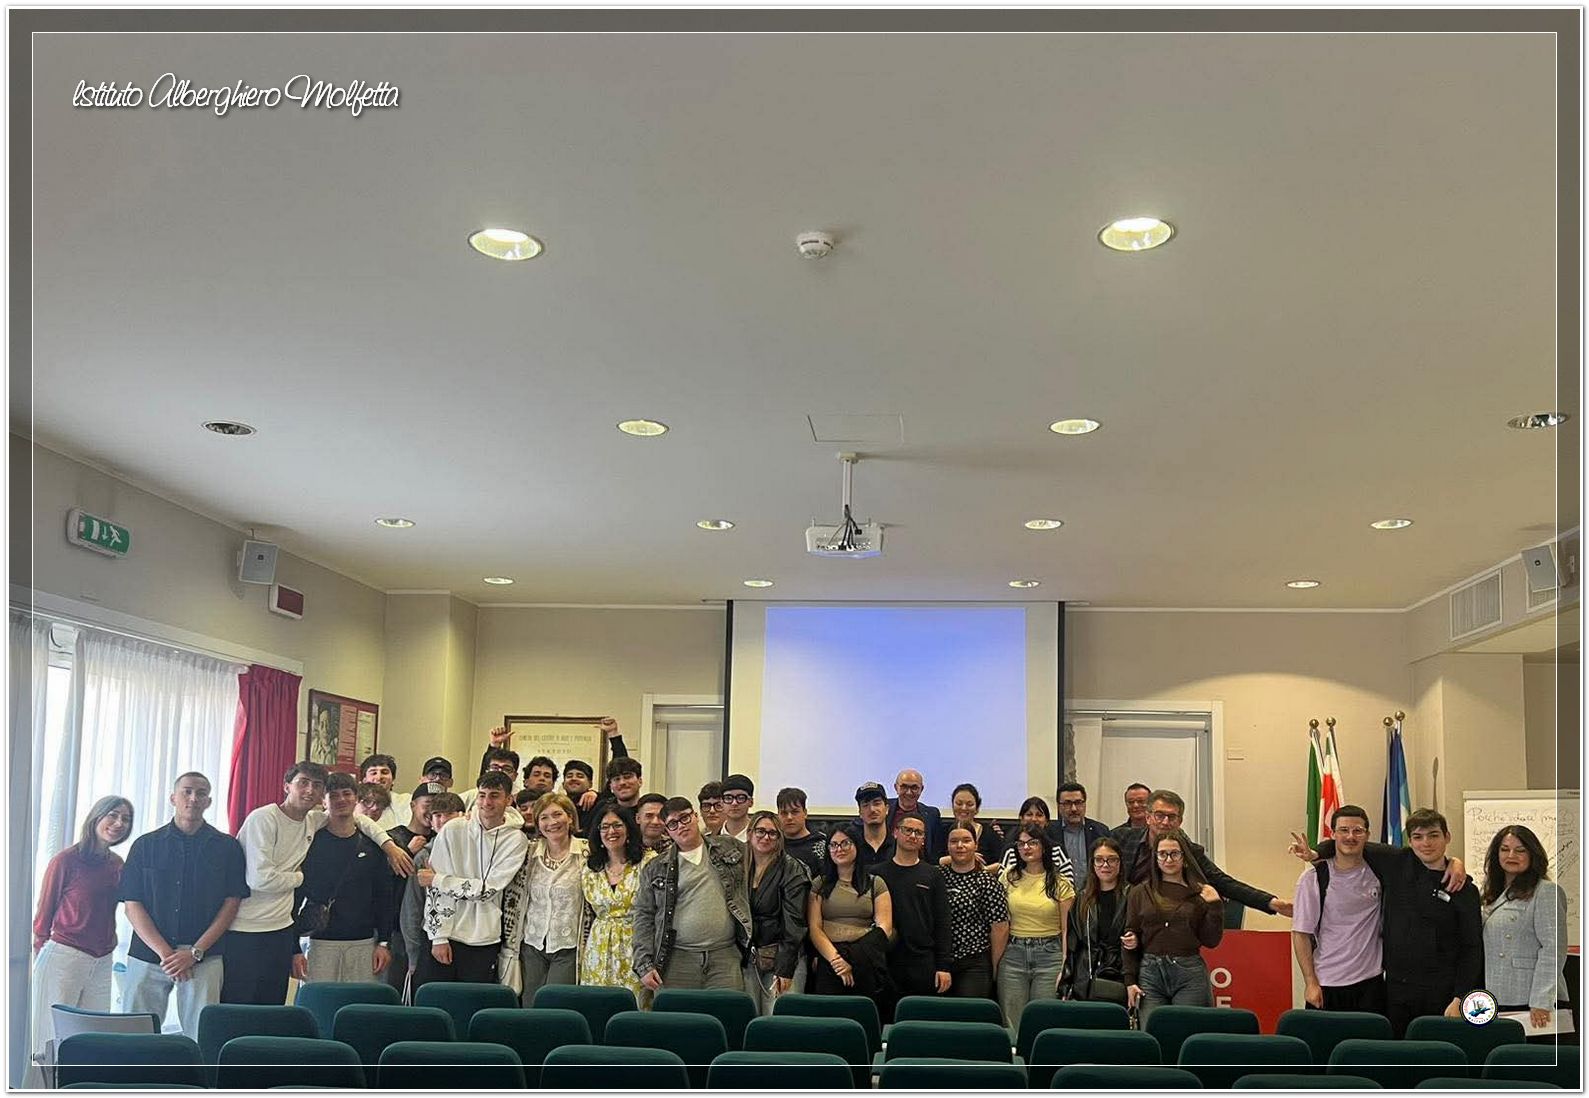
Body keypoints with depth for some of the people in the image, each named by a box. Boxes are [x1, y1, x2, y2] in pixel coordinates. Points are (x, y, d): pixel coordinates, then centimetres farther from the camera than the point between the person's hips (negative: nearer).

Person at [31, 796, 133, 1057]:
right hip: (64, 957, -5)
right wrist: (39, 955, 3)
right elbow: (44, 913, -1)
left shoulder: (117, 864, 9)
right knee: (54, 1037, 1)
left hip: (102, 963, 5)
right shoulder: (66, 860, -8)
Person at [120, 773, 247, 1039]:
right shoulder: (145, 845, 9)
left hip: (204, 958, -1)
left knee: (202, 1039, -8)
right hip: (148, 956, 1)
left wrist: (195, 952, -8)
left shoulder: (227, 847, 7)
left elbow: (231, 904, 3)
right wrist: (165, 953, -8)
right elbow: (132, 905, 4)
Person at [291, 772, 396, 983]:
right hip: (319, 943, -2)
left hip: (363, 944, 2)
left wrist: (384, 943, 4)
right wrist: (295, 949, -5)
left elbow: (384, 897, 11)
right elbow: (294, 898, 0)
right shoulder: (311, 844, 1)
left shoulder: (372, 846, 9)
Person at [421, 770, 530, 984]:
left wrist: (438, 880, -7)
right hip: (444, 938, 0)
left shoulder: (516, 840, -1)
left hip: (484, 942, 0)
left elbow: (488, 889, -8)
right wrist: (439, 936, -6)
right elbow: (434, 890, -1)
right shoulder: (452, 830, -1)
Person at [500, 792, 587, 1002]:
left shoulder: (586, 853, -4)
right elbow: (511, 898, 9)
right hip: (532, 946, 3)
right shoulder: (529, 853, 4)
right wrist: (509, 944, 6)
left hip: (568, 948, -3)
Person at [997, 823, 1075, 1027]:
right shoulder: (1008, 877, 6)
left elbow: (1066, 928, 3)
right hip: (1013, 953, 1)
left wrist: (1065, 967, -4)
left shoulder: (1060, 882, 3)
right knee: (1011, 1023, 2)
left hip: (1049, 955, -1)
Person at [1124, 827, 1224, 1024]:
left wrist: (1215, 905, -6)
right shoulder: (1140, 893, 9)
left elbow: (1211, 941, 4)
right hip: (1150, 972, 1)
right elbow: (1130, 938, 9)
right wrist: (1130, 981, 4)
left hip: (1190, 973, -1)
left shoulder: (1201, 894, 7)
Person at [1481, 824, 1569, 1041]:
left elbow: (1553, 950, -12)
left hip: (1530, 1004, -7)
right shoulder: (1495, 897, 19)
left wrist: (1541, 1003, -17)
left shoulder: (1546, 891, -4)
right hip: (1497, 1003, 7)